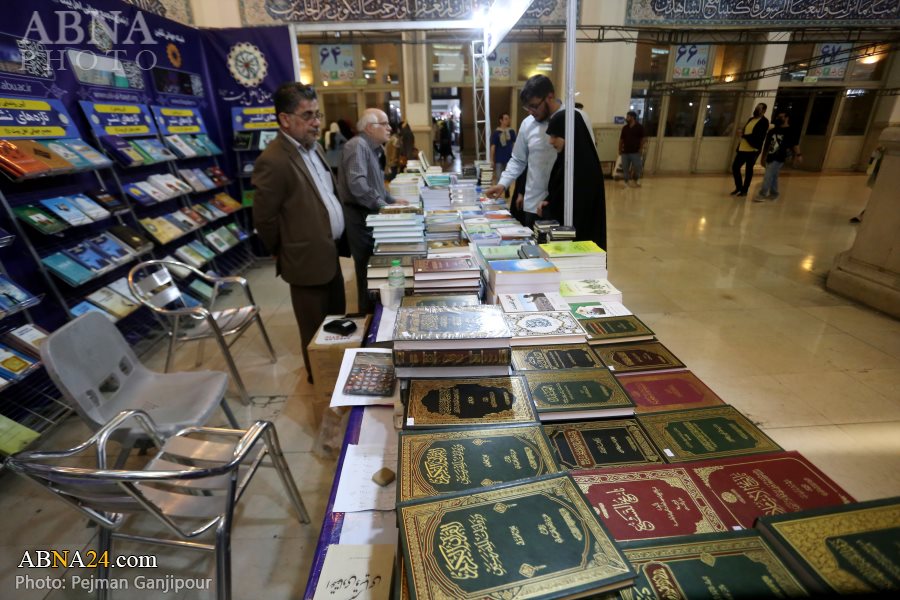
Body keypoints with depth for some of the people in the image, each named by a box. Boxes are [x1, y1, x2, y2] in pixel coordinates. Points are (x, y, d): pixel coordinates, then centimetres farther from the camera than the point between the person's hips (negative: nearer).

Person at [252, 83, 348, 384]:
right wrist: (288, 254, -2)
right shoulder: (273, 161, -20)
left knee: (337, 320, 22)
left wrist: (338, 242, 14)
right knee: (318, 331, 10)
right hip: (309, 260, -8)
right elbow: (264, 220, -16)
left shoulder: (314, 146, 9)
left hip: (330, 251, 9)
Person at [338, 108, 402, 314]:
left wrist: (392, 202, 13)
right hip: (360, 217, -9)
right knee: (368, 271, 1)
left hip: (371, 216, 9)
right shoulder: (357, 146, -17)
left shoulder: (374, 148, 14)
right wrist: (384, 206, -25)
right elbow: (357, 184, -30)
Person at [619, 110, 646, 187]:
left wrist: (641, 149, -9)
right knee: (625, 168, 6)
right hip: (625, 152, 4)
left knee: (637, 167, 0)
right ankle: (626, 181, 20)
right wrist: (620, 149, 6)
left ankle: (637, 179, 24)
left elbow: (644, 139, -2)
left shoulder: (639, 127, -3)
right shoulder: (624, 127, 9)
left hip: (635, 152, -3)